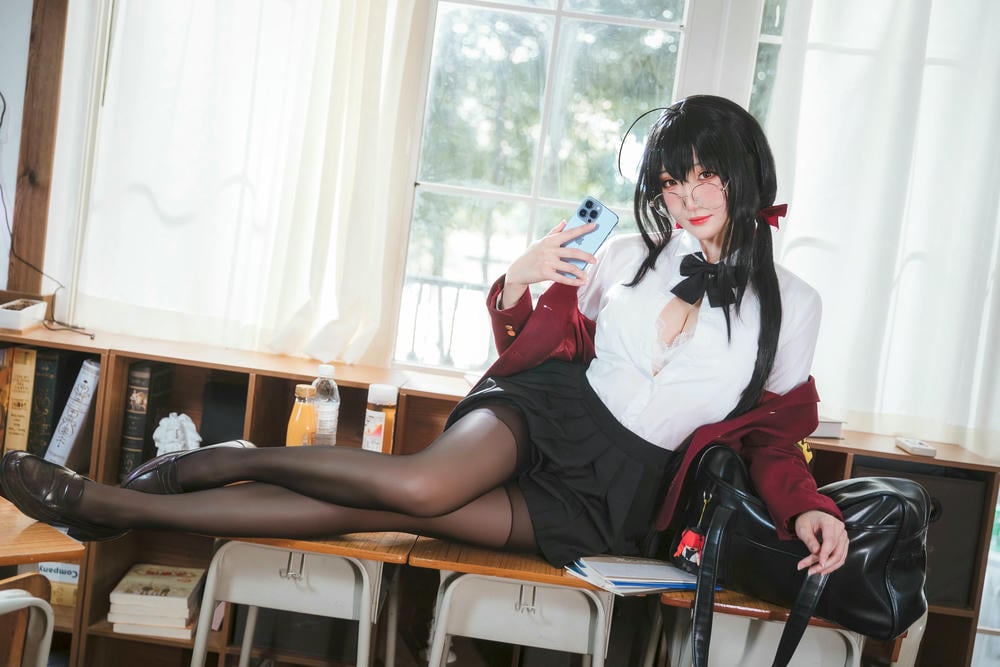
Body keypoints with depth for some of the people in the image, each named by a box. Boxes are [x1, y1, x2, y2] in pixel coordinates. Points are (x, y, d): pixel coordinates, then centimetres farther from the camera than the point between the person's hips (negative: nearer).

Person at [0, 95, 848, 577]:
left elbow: (774, 436, 10)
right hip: (550, 410, 1)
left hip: (615, 486, -1)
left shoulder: (791, 304, 4)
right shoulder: (628, 257, 7)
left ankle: (120, 504, -18)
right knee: (419, 482, -35)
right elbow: (538, 346, 15)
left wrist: (807, 509, -8)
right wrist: (516, 287, -6)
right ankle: (218, 462, -12)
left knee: (396, 504, -24)